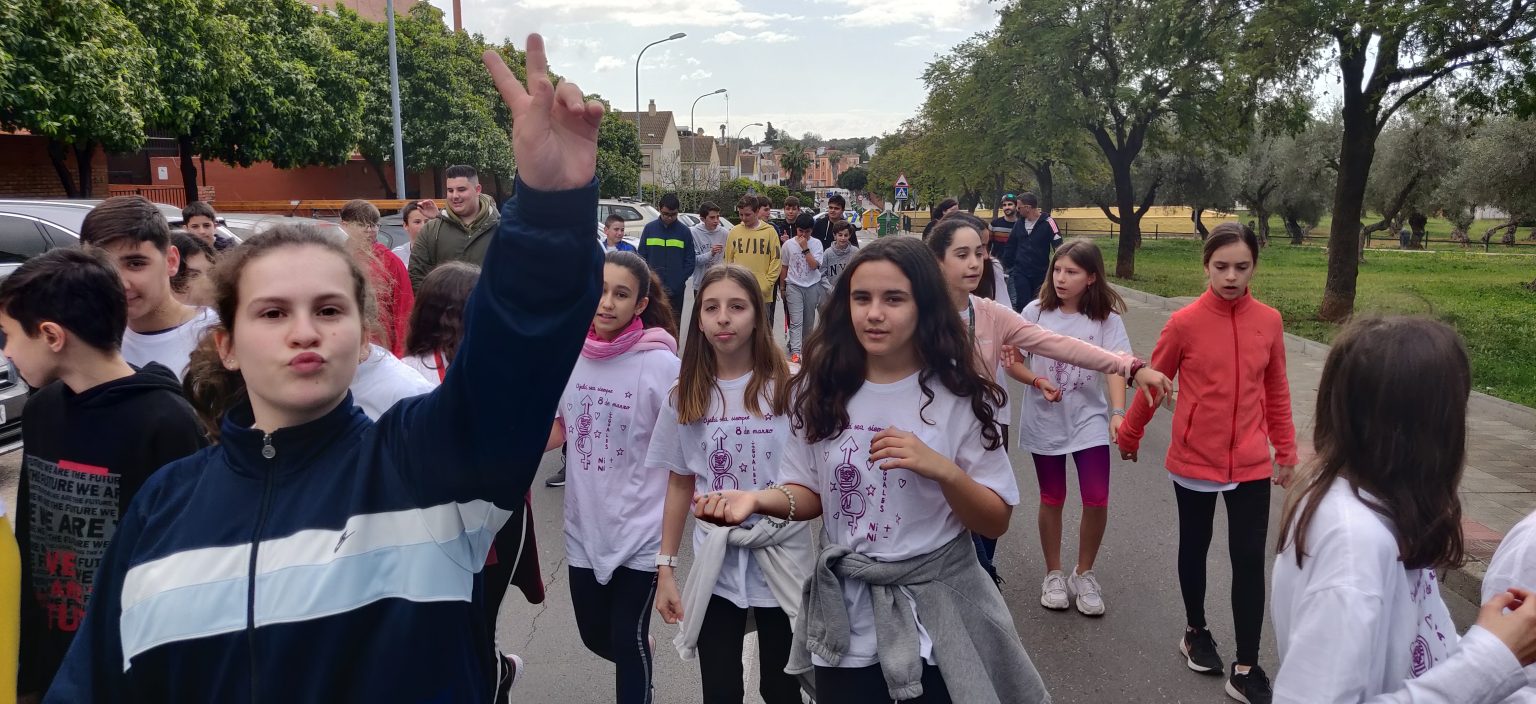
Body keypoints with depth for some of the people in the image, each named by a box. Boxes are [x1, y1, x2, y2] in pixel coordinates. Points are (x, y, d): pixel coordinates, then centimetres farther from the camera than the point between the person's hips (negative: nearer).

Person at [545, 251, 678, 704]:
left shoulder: (661, 365, -18)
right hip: (583, 527, 5)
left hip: (640, 531, -5)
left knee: (627, 640, 7)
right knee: (595, 636, 20)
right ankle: (641, 664, 52)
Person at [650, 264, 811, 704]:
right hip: (715, 564, 2)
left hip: (782, 559, -1)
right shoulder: (686, 396, 0)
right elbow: (680, 486, 6)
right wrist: (665, 570, 5)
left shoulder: (789, 386, -8)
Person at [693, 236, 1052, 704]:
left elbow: (995, 522, -7)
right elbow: (811, 495, 4)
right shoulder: (820, 390, -5)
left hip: (934, 617, -2)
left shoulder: (959, 396, -10)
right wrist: (758, 499, -15)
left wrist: (943, 471, -24)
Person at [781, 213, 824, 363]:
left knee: (809, 321, 8)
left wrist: (805, 248, -17)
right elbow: (784, 267, 10)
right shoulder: (788, 244, 0)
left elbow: (814, 265, -12)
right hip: (794, 286, -1)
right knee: (796, 321, -11)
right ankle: (795, 352, -16)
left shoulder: (816, 243, -2)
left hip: (813, 286, 1)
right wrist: (783, 288, 13)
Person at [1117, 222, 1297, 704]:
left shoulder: (1269, 322, -4)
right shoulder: (1184, 323, -12)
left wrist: (1285, 450, 12)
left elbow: (1276, 391, 7)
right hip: (1194, 460, -1)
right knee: (1194, 548, 17)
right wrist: (1129, 435, 9)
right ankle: (1195, 632, 39)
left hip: (1251, 464, 2)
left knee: (1250, 561, 3)